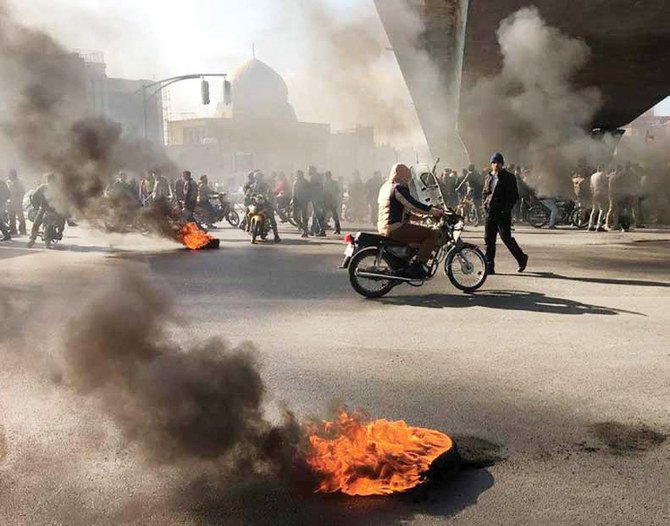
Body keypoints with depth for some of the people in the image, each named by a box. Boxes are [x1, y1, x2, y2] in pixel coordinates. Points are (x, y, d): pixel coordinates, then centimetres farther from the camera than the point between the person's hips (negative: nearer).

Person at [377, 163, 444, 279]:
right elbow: (413, 204, -19)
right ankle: (417, 266, -16)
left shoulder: (385, 187, 20)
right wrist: (434, 211, -14)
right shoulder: (398, 188, -11)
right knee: (432, 234, -12)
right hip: (395, 229, -10)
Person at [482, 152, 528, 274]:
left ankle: (522, 258, 15)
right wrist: (485, 204, 6)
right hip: (490, 212, 6)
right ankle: (489, 267, 6)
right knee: (489, 239, 2)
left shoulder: (509, 177, -2)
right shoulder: (488, 177, 14)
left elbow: (515, 195, -4)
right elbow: (484, 193, 23)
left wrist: (507, 208, -14)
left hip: (503, 213, -5)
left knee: (506, 237, -8)